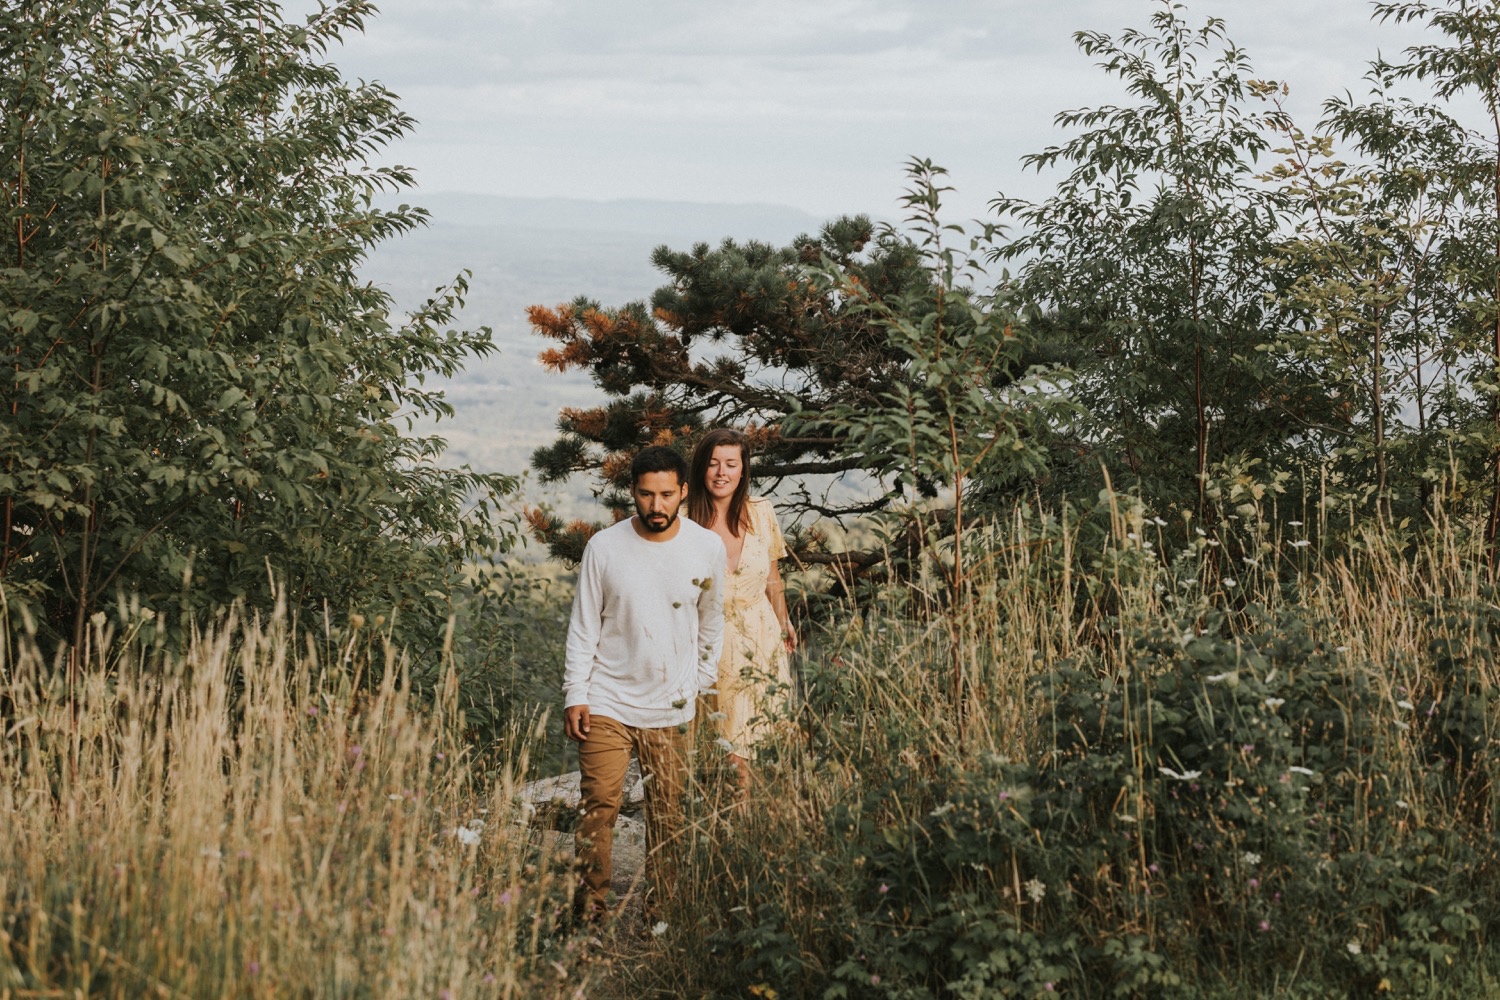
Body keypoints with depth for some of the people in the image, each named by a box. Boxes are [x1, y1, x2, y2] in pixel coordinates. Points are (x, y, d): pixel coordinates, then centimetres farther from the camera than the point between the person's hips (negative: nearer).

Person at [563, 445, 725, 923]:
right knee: (599, 806, -7)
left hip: (671, 708, 1)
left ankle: (662, 910, 15)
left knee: (668, 812, 4)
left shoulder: (707, 548, -1)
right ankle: (591, 907, 2)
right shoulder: (604, 547, -5)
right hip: (607, 703, -1)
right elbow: (583, 627, 1)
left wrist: (701, 683, 13)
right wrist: (574, 695, -3)